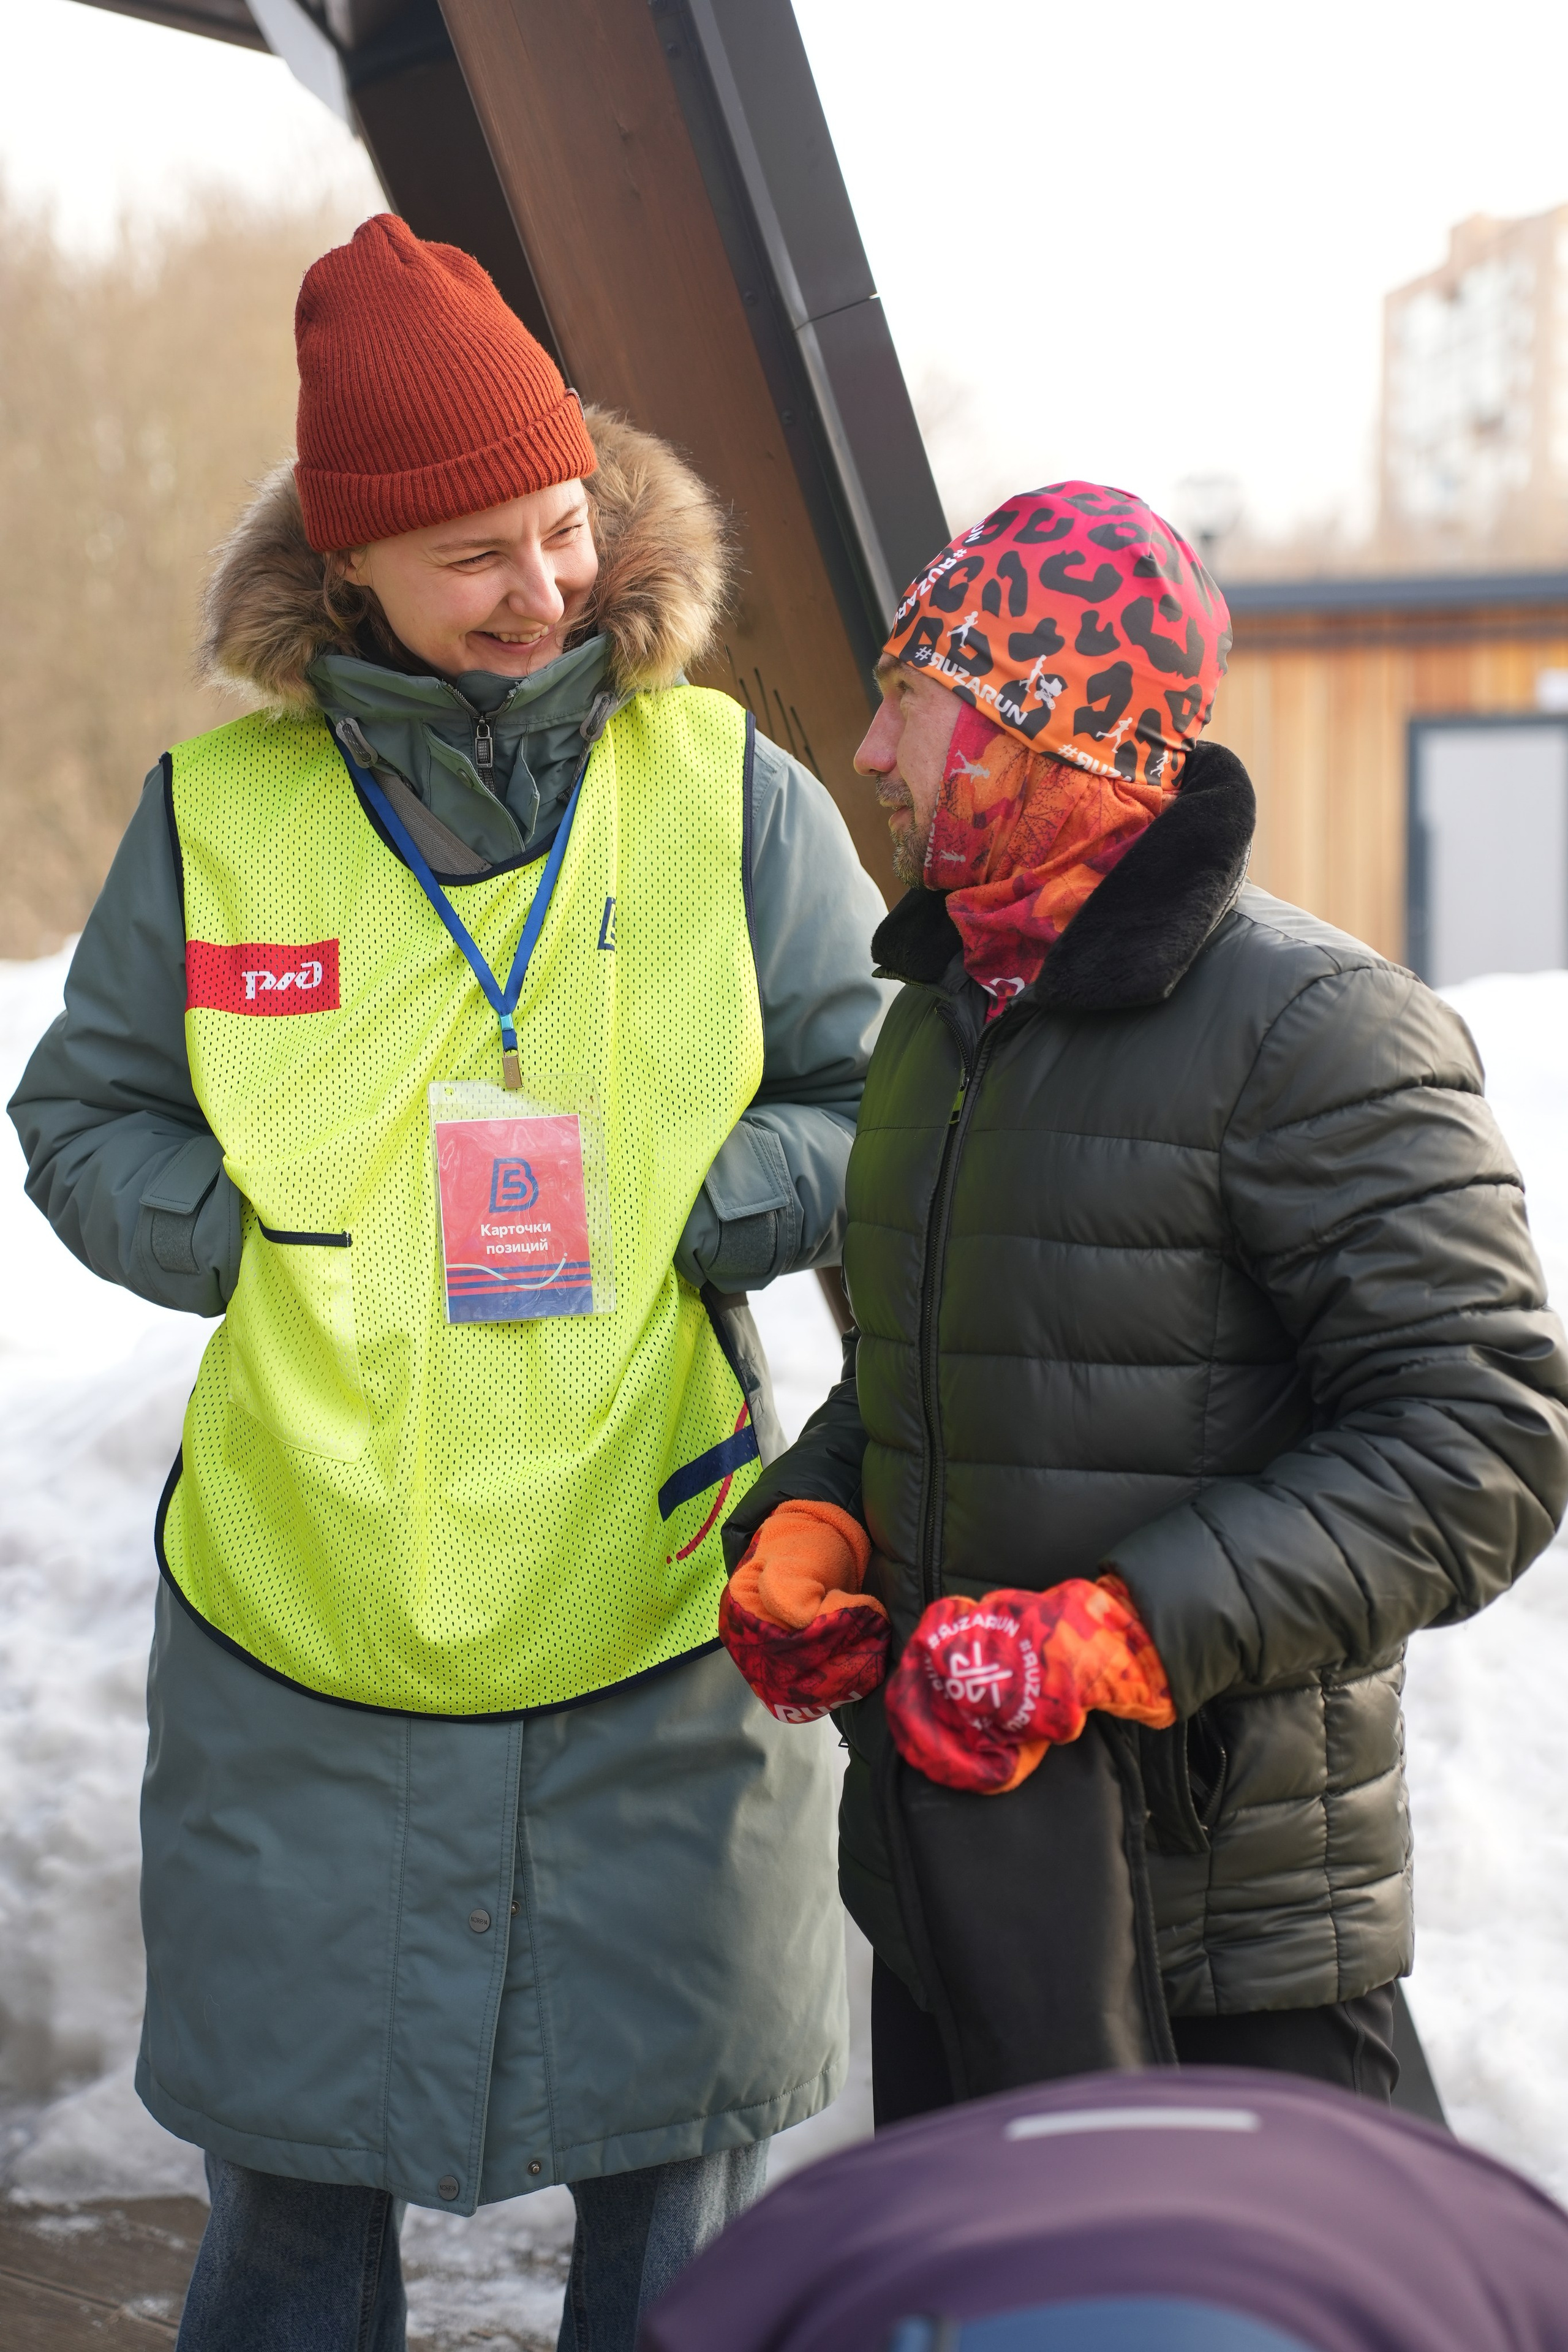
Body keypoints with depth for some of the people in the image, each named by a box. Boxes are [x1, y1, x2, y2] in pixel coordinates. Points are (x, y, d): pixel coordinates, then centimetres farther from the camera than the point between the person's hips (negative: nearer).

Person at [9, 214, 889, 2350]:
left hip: (657, 1623, 0)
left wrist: (681, 1205, -12)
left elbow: (891, 1114, 4)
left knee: (677, 2176, 13)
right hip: (304, 1641, 0)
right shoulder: (217, 812, 1)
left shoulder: (733, 793, 0)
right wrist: (261, 1232, -8)